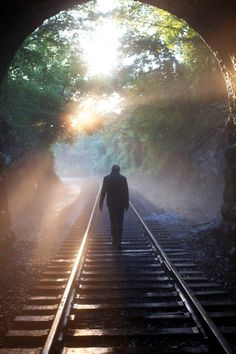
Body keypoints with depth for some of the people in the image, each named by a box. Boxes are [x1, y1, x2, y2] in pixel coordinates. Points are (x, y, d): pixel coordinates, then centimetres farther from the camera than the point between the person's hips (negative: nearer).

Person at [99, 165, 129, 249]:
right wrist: (126, 204, 5)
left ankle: (114, 241, 15)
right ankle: (118, 241, -7)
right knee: (120, 223, 4)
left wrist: (101, 203, 4)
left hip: (111, 204, 1)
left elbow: (103, 192, -3)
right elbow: (126, 192, -2)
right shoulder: (123, 178, -3)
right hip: (121, 204, 0)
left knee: (113, 223, 12)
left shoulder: (106, 178, -3)